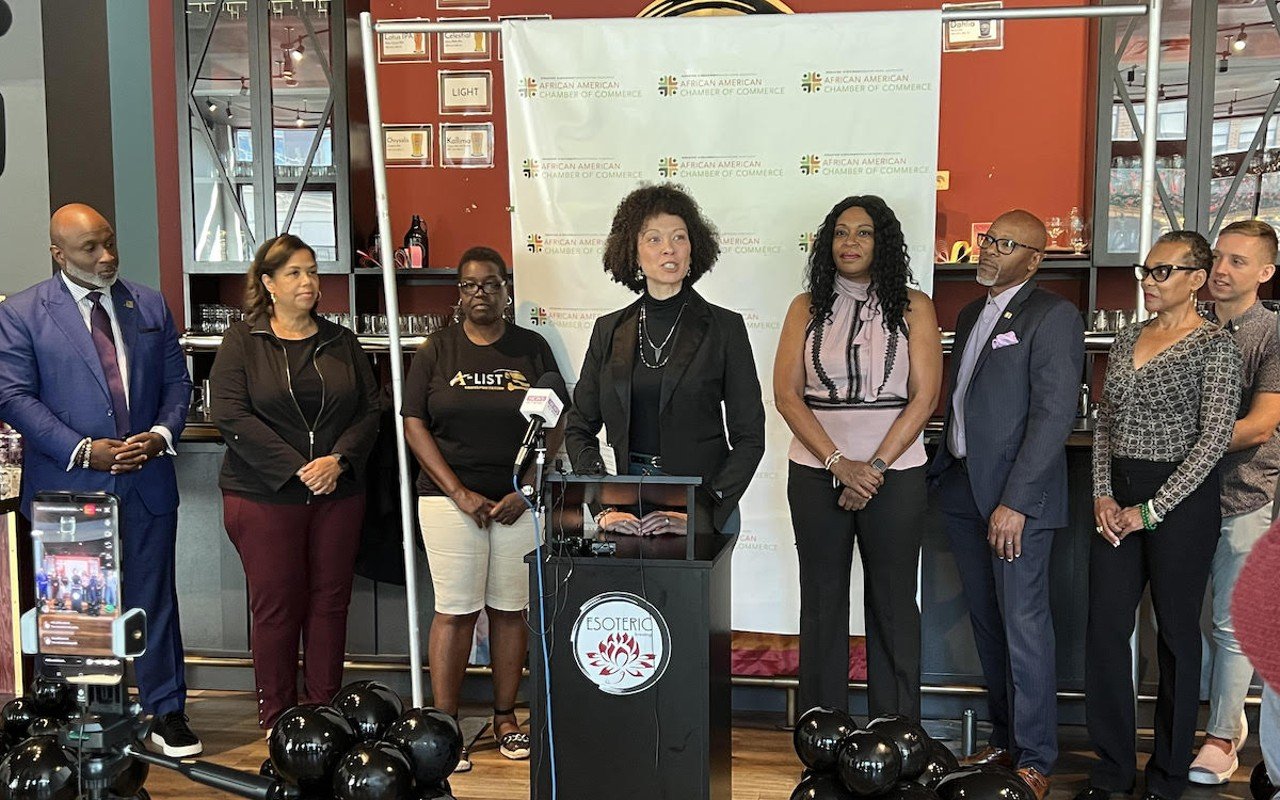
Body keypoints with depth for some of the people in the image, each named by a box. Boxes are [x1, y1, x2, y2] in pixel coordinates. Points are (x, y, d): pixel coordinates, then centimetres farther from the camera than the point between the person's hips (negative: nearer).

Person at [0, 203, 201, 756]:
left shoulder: (150, 305, 8)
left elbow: (176, 380, 10)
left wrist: (162, 433, -9)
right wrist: (83, 451, -16)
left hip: (146, 480, 3)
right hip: (68, 485, -2)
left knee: (154, 599, 8)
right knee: (76, 606, 10)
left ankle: (167, 712, 20)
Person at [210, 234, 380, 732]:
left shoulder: (341, 342, 11)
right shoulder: (242, 341, 1)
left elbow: (370, 410, 7)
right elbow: (231, 416, -10)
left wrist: (338, 459, -11)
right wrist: (296, 468, -16)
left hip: (337, 493, 3)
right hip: (263, 495, -3)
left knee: (330, 602, 7)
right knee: (275, 606, 2)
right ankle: (276, 721, 15)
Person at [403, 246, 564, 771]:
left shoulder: (532, 349, 7)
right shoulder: (437, 351, 5)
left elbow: (553, 426, 5)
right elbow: (415, 426, 0)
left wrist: (526, 491, -6)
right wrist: (460, 493, -9)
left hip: (519, 500, 1)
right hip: (451, 497, -1)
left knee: (510, 608, 6)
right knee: (456, 610, -2)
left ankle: (505, 718, 19)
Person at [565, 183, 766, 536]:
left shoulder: (725, 328, -1)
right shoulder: (609, 330, 7)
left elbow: (749, 437, -3)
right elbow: (579, 427, 10)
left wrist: (703, 507, -13)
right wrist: (603, 505, -3)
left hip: (703, 506, -2)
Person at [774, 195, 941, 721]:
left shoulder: (913, 307, 2)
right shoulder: (807, 308, 6)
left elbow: (923, 397, -4)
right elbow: (786, 394, -2)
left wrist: (874, 468, -12)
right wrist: (839, 463, -12)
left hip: (895, 475, -1)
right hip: (816, 474, 2)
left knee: (893, 601, 5)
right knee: (821, 598, 8)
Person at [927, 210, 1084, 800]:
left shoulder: (1053, 316, -8)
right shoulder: (970, 314, 16)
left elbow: (1054, 415, -15)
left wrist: (1014, 502, -19)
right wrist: (941, 470, 11)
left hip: (1018, 493, -7)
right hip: (961, 486, 7)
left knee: (1023, 623, -2)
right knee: (985, 619, 13)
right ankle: (1004, 738, 26)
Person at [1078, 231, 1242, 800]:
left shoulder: (1215, 346, -7)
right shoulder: (1127, 339, 11)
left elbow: (1214, 439, -13)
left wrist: (1151, 511, -14)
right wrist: (1103, 493, 0)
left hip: (1181, 499, -5)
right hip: (1119, 499, 6)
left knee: (1177, 634, 6)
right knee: (1105, 629, 4)